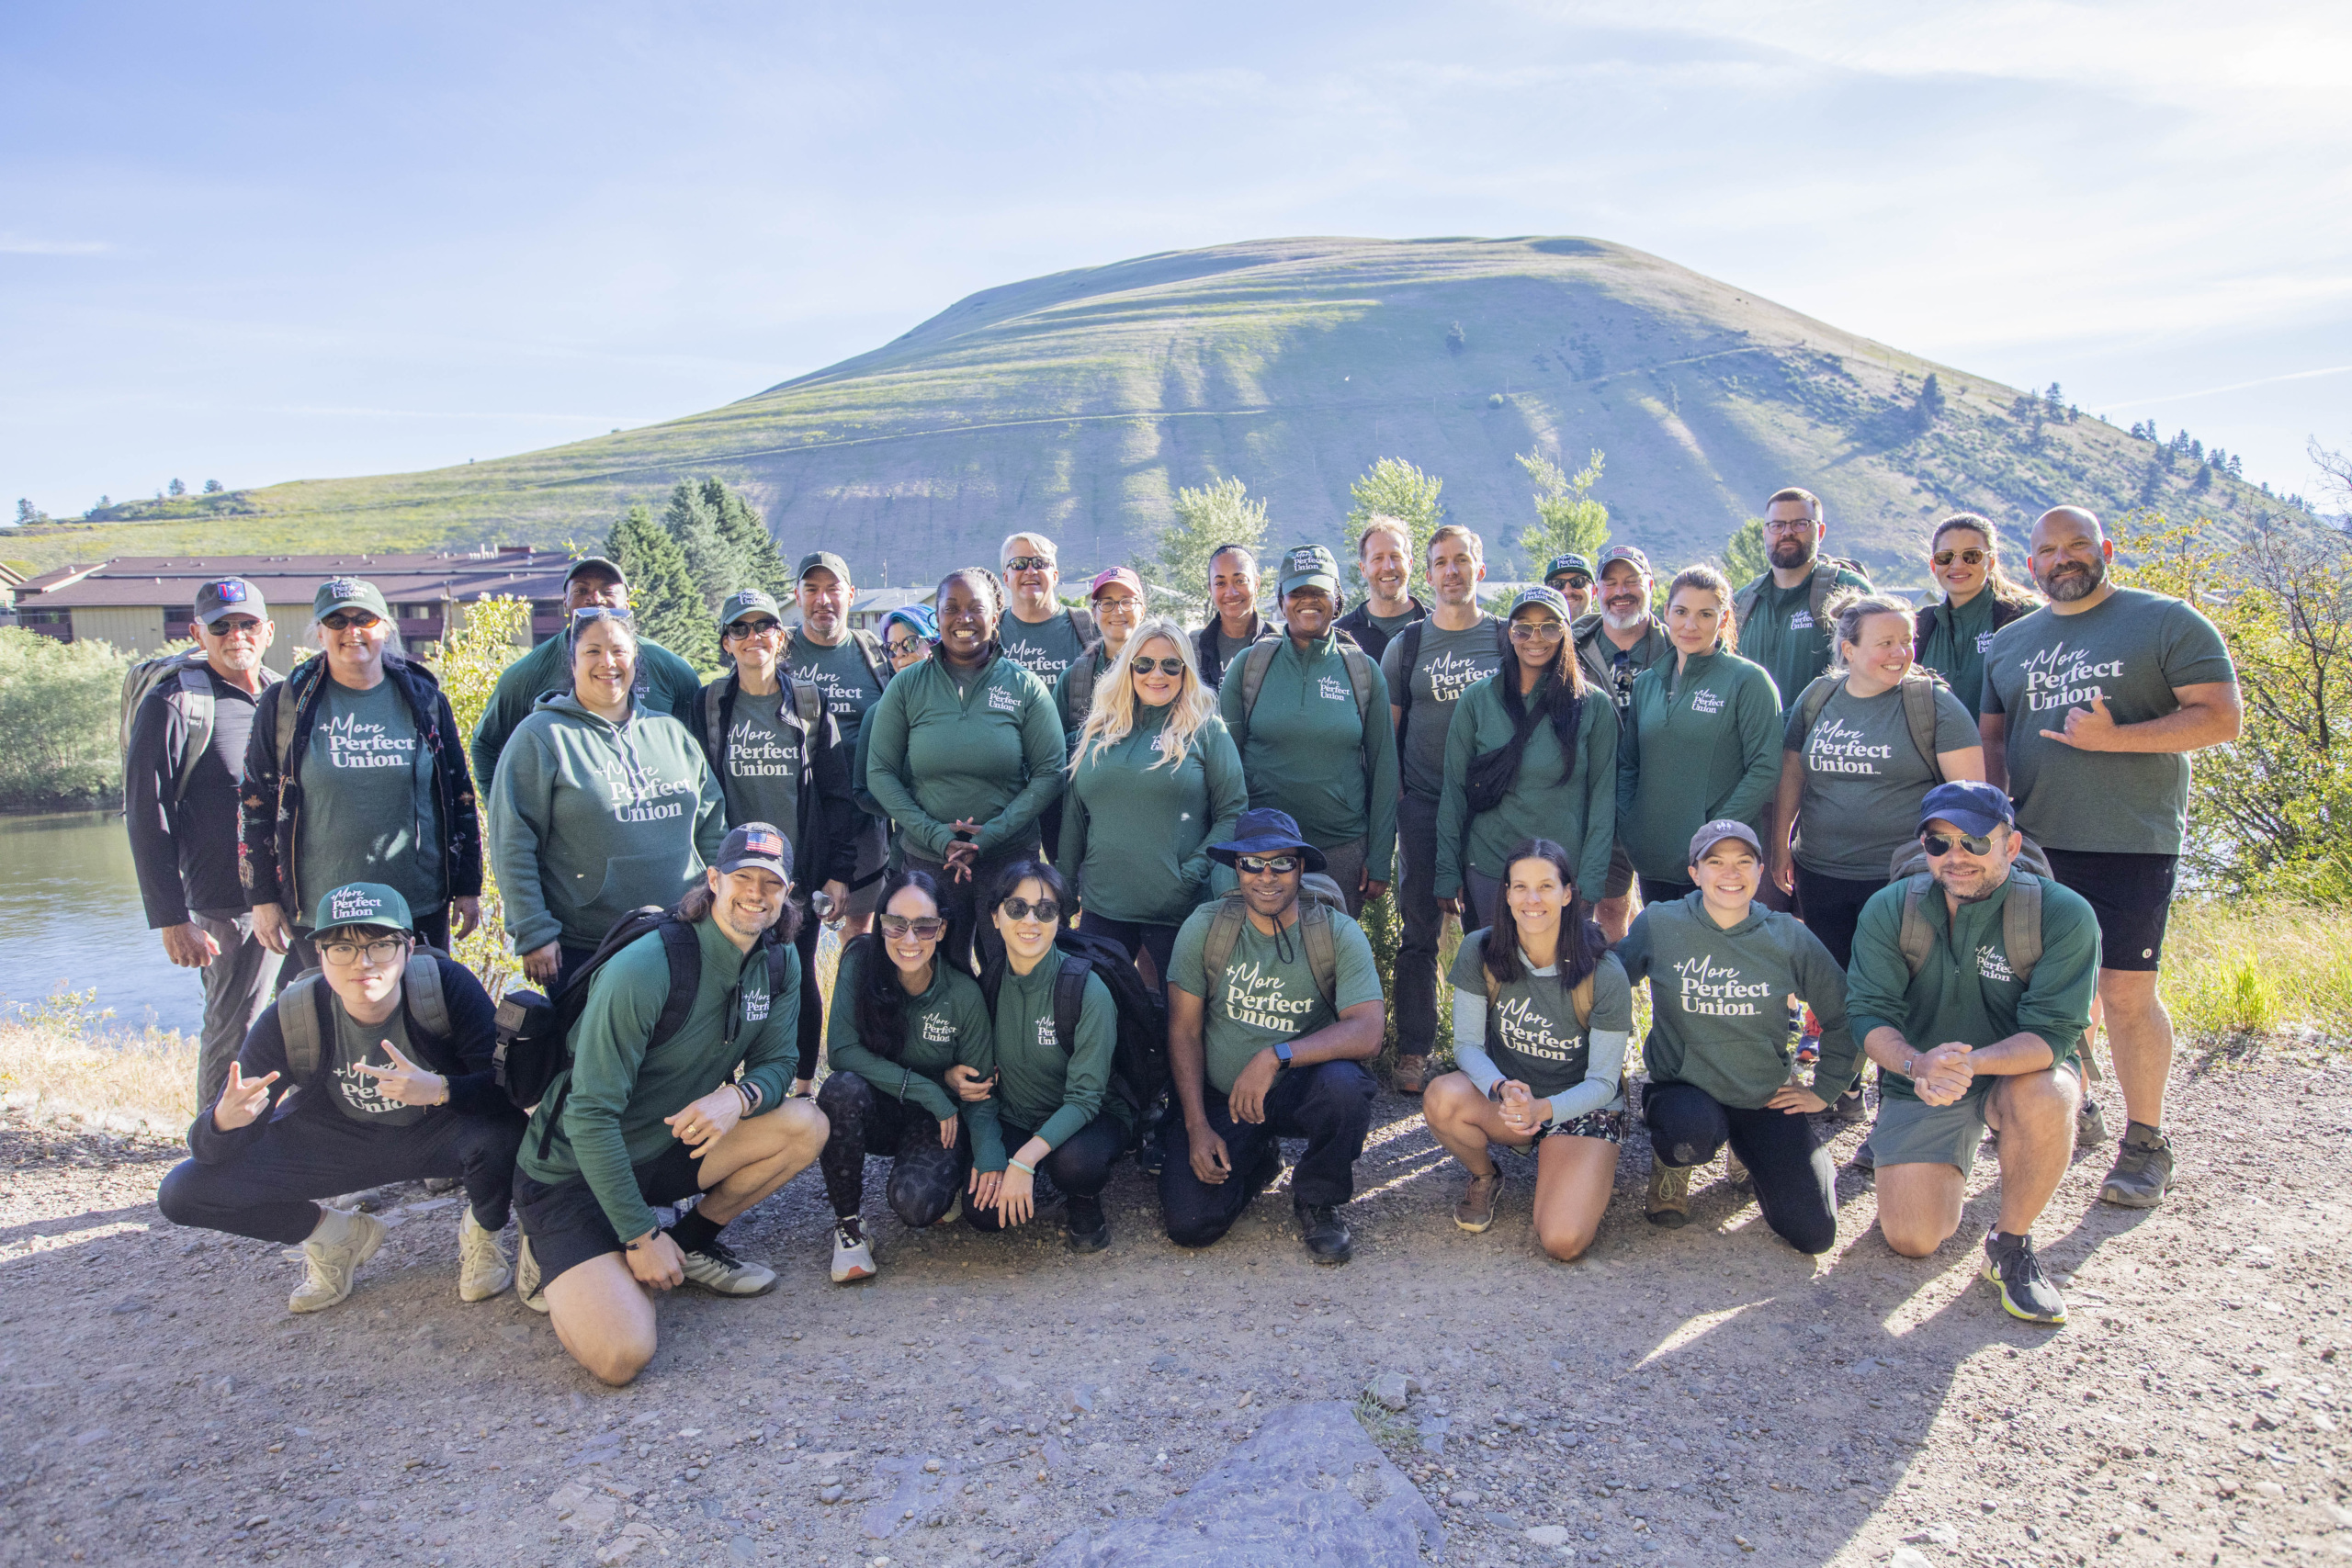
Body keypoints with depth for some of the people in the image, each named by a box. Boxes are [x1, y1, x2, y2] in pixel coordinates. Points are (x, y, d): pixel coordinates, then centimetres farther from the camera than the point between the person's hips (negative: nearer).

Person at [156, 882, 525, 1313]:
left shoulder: (446, 984, -26)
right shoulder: (289, 1020, -20)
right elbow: (207, 1146, -15)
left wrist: (439, 1089, -46)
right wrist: (225, 1120, -40)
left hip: (436, 1132, -2)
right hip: (336, 1142, 3)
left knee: (502, 1132, -37)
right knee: (182, 1193, -11)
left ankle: (481, 1234, 0)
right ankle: (337, 1235, 13)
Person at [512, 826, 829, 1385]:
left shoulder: (779, 962, -4)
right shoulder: (642, 969, -26)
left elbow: (777, 1061, 1)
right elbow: (591, 1115, -23)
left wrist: (739, 1095, -25)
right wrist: (642, 1236, -21)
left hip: (667, 1146, 7)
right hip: (573, 1172, -7)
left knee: (806, 1125, -15)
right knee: (621, 1356, -24)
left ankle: (693, 1241, 6)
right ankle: (554, 1258, 7)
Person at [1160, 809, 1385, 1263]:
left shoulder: (1338, 933, -11)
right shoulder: (1205, 927, -7)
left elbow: (1367, 1033, -24)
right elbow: (1184, 1031, -2)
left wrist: (1275, 1056, -35)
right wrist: (1197, 1127, -9)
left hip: (1300, 1089, -1)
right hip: (1220, 1098, 1)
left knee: (1343, 1084, -35)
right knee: (1190, 1224, -16)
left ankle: (1317, 1201, -4)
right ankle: (1258, 1160, 20)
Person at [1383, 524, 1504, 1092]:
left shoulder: (1507, 639, 7)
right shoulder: (1406, 645, 8)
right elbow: (1386, 729, 10)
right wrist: (1391, 794, 2)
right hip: (1424, 806, 0)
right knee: (1420, 933, 2)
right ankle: (1413, 1053, 10)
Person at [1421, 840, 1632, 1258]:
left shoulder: (1604, 974, -18)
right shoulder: (1480, 952, -12)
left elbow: (1602, 1082, -13)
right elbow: (1467, 1044, -9)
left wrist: (1542, 1109, -31)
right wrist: (1502, 1089, -30)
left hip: (1581, 1109, -2)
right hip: (1503, 1097, 2)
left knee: (1562, 1242, -24)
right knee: (1441, 1099, -33)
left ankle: (1588, 1179, 14)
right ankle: (1485, 1176, 1)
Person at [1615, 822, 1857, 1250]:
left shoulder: (1789, 938, -5)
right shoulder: (1658, 925, -10)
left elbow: (1844, 1017, 7)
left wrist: (1824, 1090, 6)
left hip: (1767, 1098, 3)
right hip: (1683, 1089, -2)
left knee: (1814, 1235, -8)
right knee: (1693, 1129, -40)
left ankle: (1752, 1154, 24)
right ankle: (1670, 1161, 1)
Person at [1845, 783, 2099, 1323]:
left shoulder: (2062, 915, -18)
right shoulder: (1888, 910, -12)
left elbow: (2052, 1033, -23)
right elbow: (1868, 1013, -16)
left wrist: (1972, 1063, -43)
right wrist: (1918, 1064, -38)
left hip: (2019, 1071, -1)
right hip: (1919, 1082, 2)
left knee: (2046, 1095, -38)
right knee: (1912, 1239, -10)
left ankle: (2011, 1243, -13)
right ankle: (1948, 1172, 27)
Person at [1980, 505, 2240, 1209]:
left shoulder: (2166, 622, 0)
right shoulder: (2009, 643, 14)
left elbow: (2223, 717, -7)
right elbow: (1990, 740, 15)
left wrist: (2114, 737, -17)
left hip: (2132, 842, -4)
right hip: (2036, 842, 4)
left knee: (2127, 993, -3)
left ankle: (2146, 1140, 11)